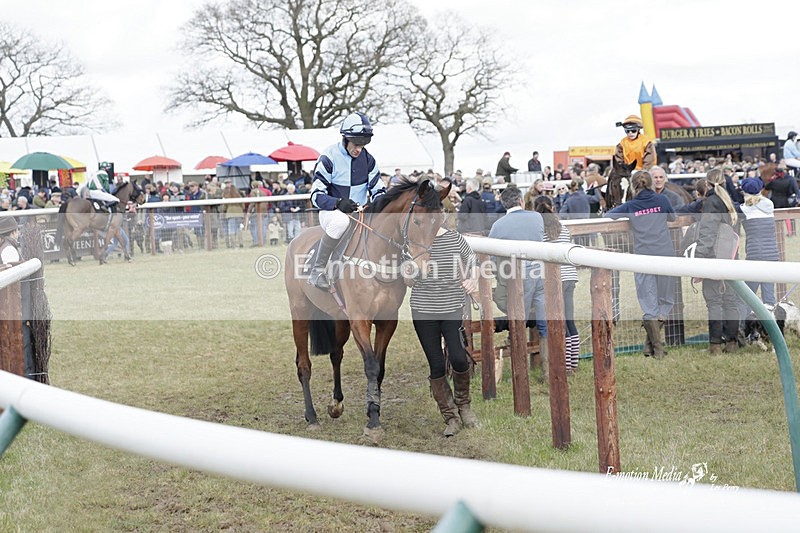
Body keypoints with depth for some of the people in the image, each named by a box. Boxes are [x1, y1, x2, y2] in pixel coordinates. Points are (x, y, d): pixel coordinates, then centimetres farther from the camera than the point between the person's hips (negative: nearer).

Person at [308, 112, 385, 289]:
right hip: (331, 211, -5)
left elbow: (378, 190, 8)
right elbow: (316, 196, -13)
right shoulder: (329, 157, -11)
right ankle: (317, 270, -29)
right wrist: (338, 203, -33)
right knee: (341, 220, -40)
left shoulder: (367, 159, 3)